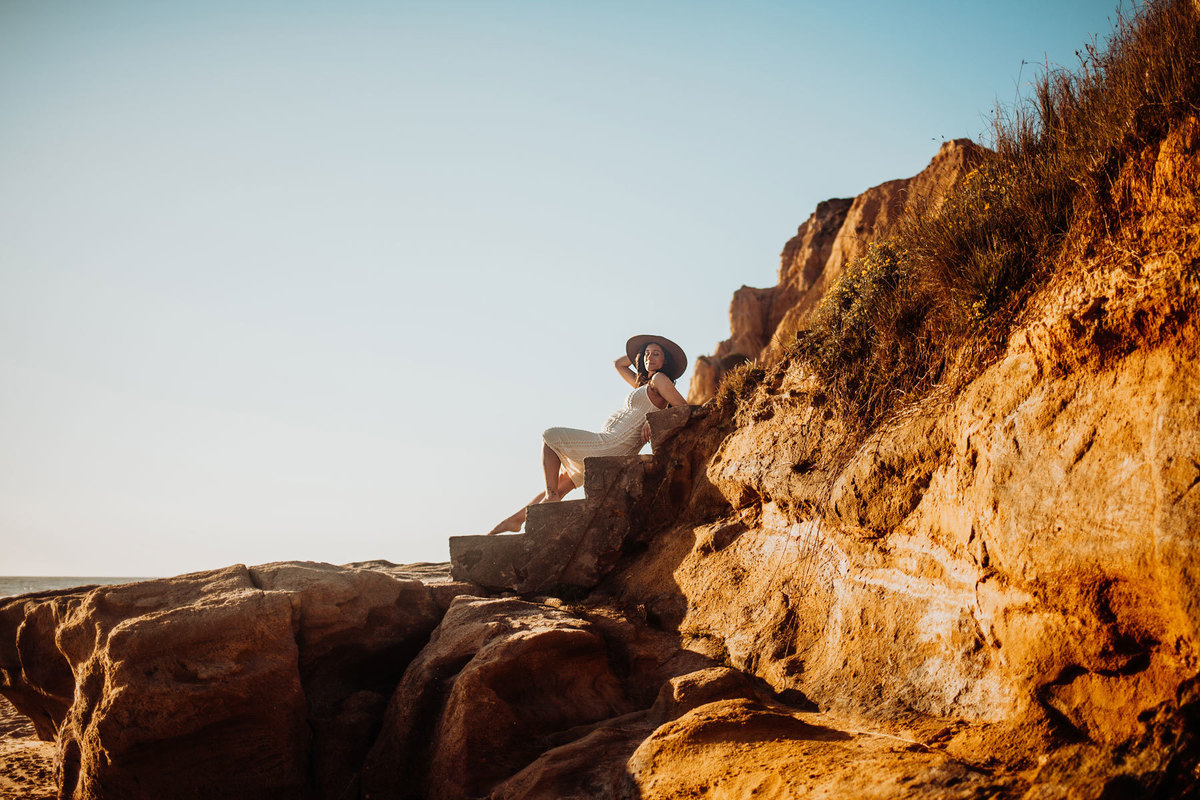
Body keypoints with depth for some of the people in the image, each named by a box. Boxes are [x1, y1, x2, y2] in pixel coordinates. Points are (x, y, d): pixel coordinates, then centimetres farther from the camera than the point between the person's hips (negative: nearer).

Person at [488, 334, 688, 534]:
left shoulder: (660, 379, -6)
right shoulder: (643, 384, 19)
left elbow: (685, 409, -14)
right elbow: (617, 364, 33)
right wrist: (641, 349, 26)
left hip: (611, 445, -10)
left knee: (550, 437, -1)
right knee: (561, 484, 16)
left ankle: (551, 497, -3)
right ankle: (516, 519, 23)